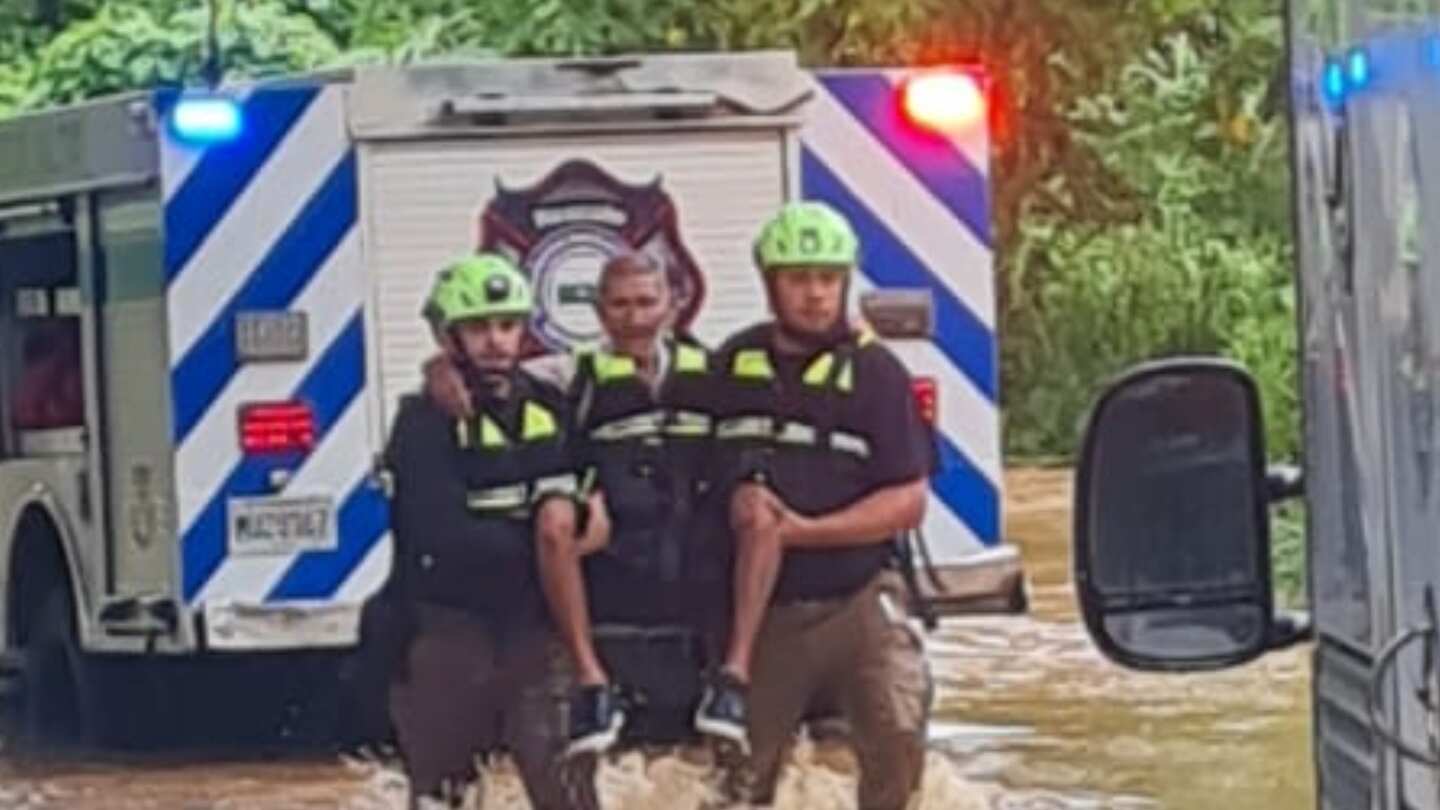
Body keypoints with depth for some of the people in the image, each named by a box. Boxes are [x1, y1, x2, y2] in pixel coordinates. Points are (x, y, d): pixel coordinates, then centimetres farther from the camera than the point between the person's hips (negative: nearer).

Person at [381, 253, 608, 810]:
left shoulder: (552, 408, 9)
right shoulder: (427, 422, -8)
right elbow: (446, 535, -20)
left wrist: (591, 511, -13)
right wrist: (551, 547, -17)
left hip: (536, 629, 3)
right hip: (449, 632, -3)